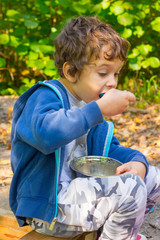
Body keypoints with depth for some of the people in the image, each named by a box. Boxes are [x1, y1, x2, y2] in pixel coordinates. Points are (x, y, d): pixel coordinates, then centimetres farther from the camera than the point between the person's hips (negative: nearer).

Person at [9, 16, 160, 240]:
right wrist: (99, 110, -38)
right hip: (47, 208, -9)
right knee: (130, 187, -25)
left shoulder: (91, 104, 11)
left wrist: (136, 161, -5)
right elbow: (46, 133, -39)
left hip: (80, 192, 9)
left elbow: (109, 148, 16)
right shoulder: (46, 96, -16)